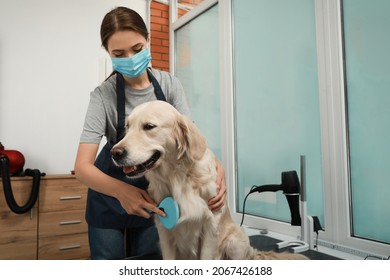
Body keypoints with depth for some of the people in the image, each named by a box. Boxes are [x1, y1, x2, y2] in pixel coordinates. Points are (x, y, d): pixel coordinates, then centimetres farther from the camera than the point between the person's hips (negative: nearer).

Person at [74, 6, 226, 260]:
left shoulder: (169, 84, -11)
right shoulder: (104, 96, -20)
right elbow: (82, 166, -25)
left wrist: (216, 166, -37)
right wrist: (121, 190, -45)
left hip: (153, 196, 3)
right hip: (109, 196, -2)